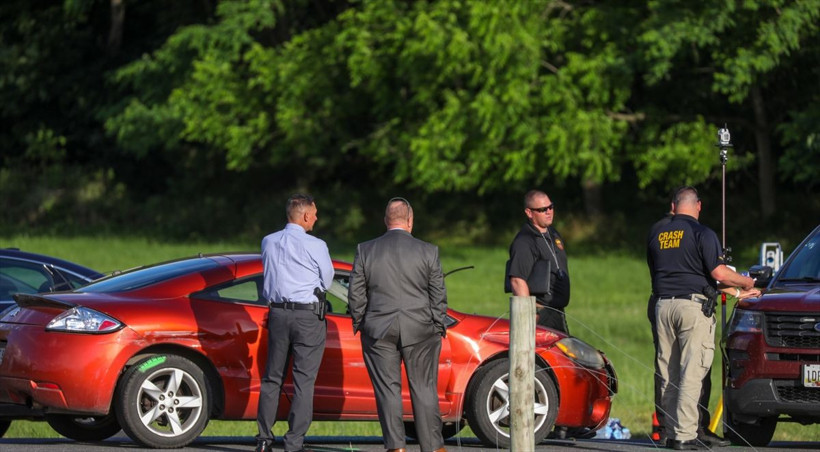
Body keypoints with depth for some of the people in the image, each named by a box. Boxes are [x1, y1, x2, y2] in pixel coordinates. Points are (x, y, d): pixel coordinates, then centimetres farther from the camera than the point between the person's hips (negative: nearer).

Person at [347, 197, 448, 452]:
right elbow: (439, 296, 1)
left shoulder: (365, 251, -1)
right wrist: (439, 326, 12)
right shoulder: (428, 252, -3)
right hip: (420, 331, 0)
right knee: (424, 388, 7)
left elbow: (356, 294, 2)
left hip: (378, 331, 0)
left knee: (387, 389, 4)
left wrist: (359, 323, 16)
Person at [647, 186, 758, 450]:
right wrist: (746, 283, 6)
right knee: (691, 373, -7)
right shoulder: (702, 233, -6)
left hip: (663, 306, 5)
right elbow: (719, 273, -12)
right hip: (693, 305, -5)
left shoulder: (657, 234, 12)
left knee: (668, 374, 9)